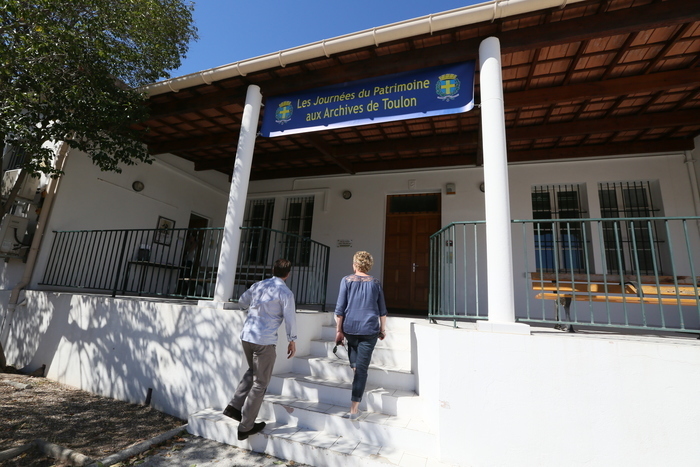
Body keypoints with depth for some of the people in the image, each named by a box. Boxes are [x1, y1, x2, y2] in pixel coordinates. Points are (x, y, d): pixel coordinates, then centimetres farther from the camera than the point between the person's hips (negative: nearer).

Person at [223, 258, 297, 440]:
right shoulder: (285, 292, -10)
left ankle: (234, 406, 21)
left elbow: (242, 302, 20)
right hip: (265, 341, -6)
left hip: (246, 336, 6)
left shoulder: (258, 285, 7)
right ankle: (245, 426, 16)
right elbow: (290, 318, -8)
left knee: (252, 372, 29)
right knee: (260, 383, 9)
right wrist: (292, 341, 5)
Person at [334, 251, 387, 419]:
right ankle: (354, 409, 5)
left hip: (350, 328, 0)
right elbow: (382, 310, 8)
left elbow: (340, 308, -5)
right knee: (362, 369, 4)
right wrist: (383, 329, 19)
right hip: (370, 330, 0)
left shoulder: (347, 280, -2)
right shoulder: (375, 283, 4)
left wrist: (338, 330, 2)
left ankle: (354, 367, 23)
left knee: (352, 344, 36)